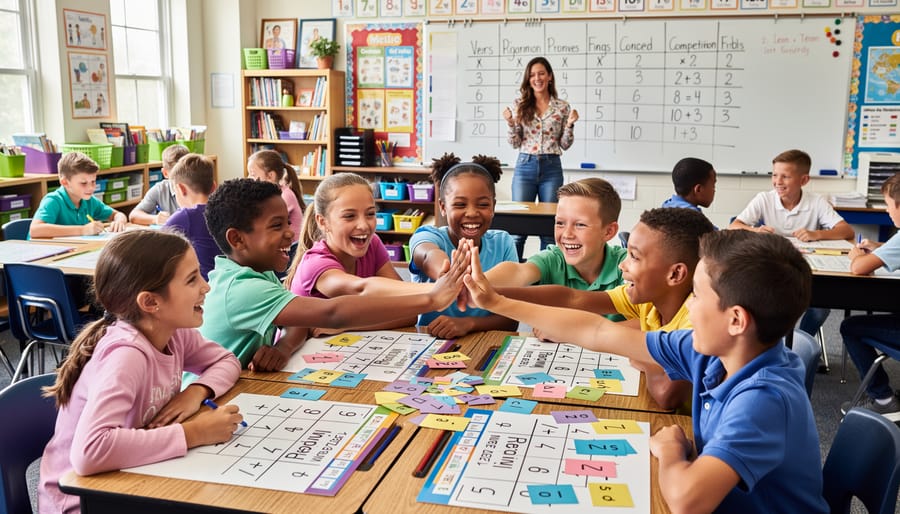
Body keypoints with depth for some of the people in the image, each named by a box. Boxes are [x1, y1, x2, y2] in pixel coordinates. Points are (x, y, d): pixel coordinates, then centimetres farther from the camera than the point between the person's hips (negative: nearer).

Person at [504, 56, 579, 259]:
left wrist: (570, 124, -10)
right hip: (525, 166, 0)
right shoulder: (520, 105, 5)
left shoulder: (562, 107, 4)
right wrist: (511, 123, -12)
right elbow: (515, 143, 4)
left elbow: (565, 145, 6)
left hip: (551, 168, 0)